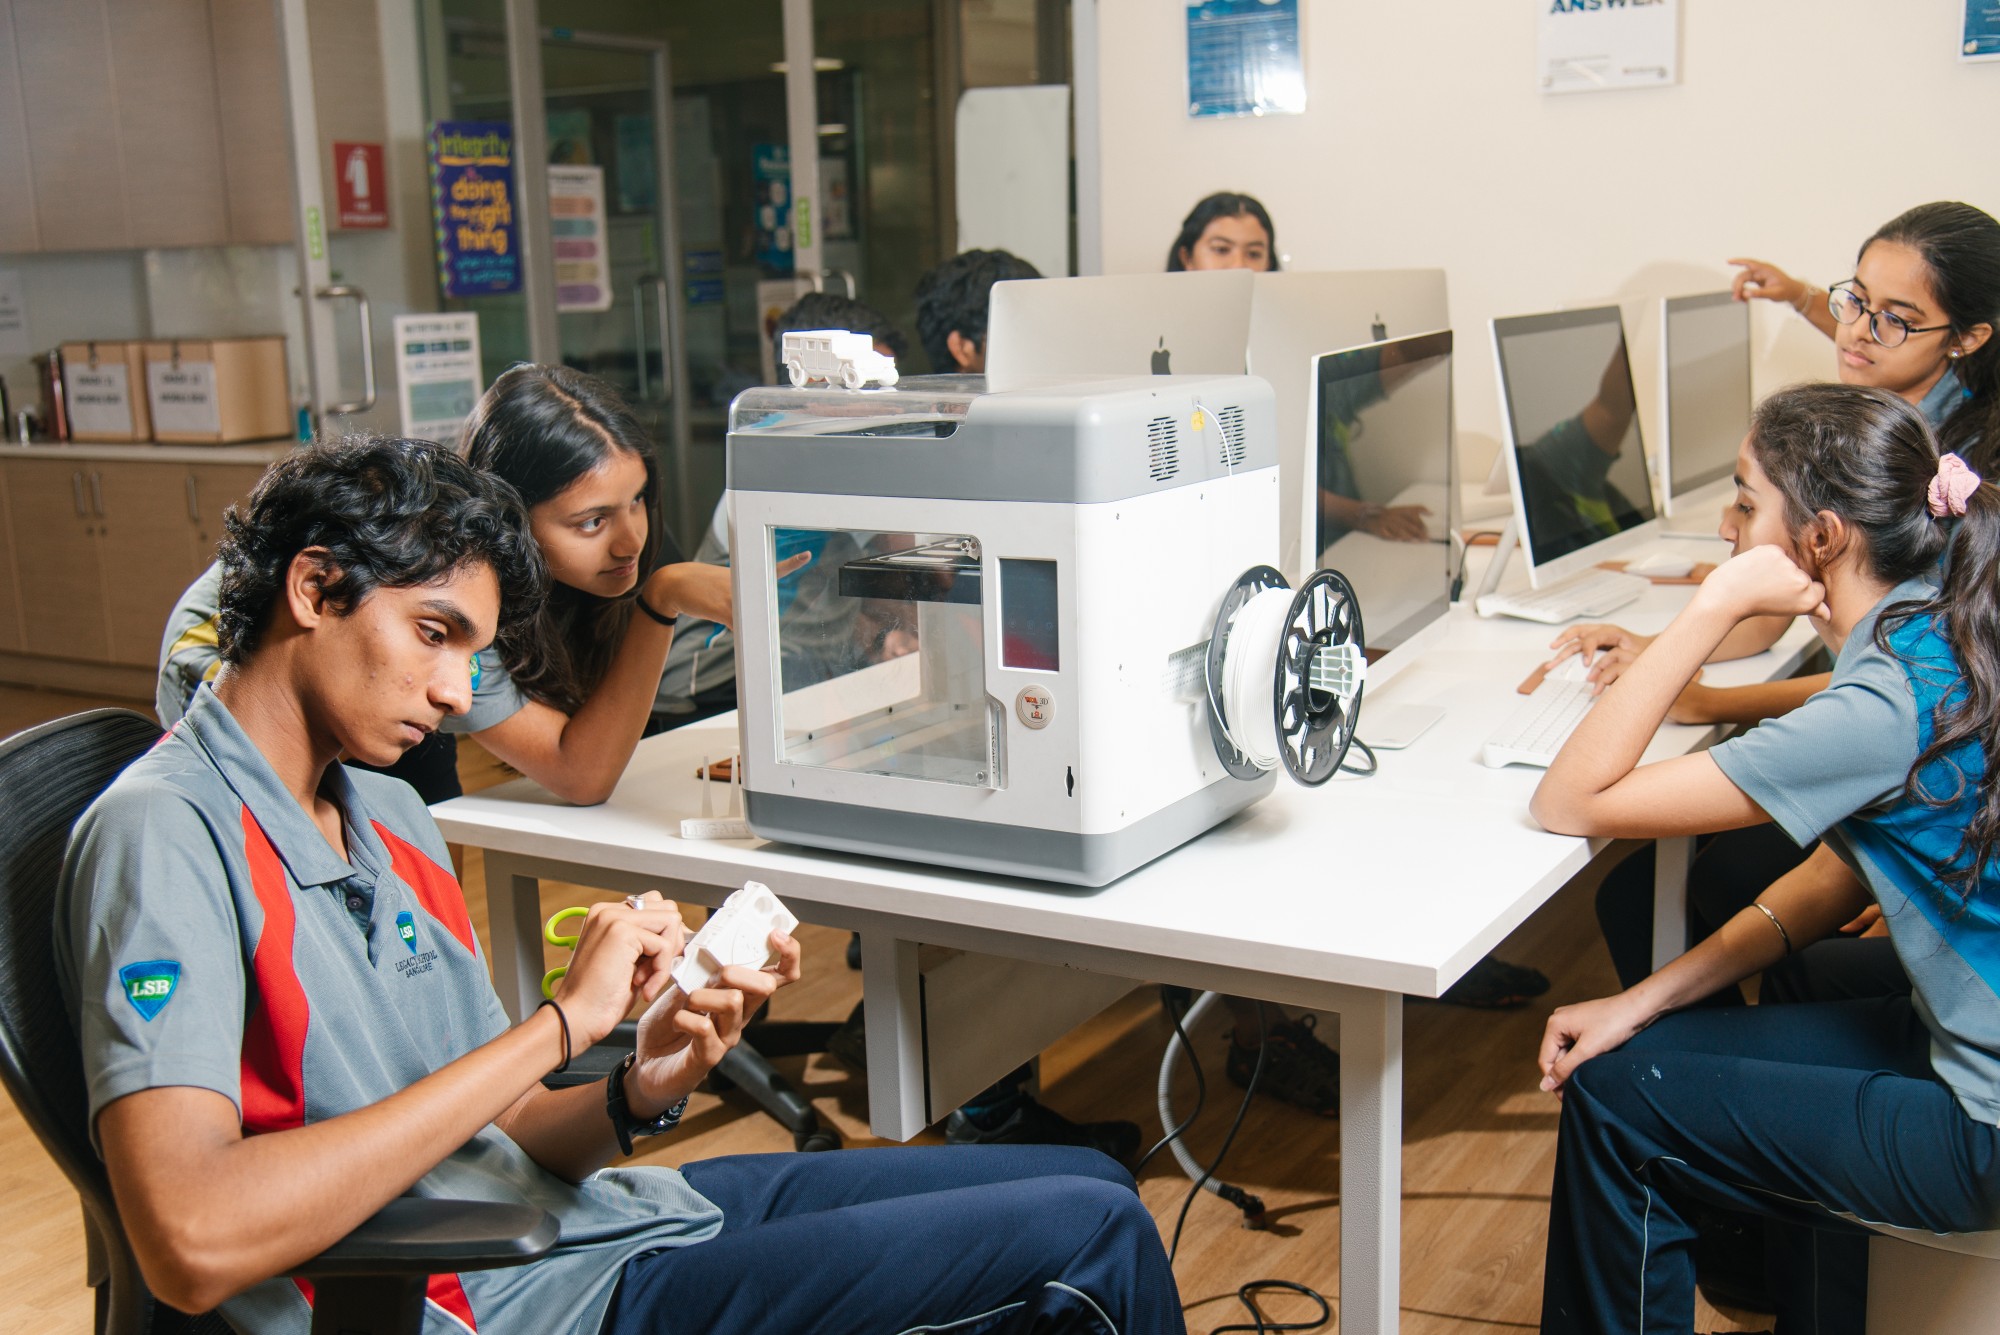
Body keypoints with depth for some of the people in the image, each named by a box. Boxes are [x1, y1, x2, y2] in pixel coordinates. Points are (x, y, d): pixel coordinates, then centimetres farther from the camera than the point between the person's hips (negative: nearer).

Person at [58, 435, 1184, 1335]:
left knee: (1088, 1187, 11)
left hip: (590, 1213, 9)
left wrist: (643, 1091, -13)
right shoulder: (164, 832, -15)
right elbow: (194, 1244, -30)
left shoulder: (385, 815, 12)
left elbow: (494, 1133, 10)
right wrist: (560, 1026, -26)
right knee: (1089, 1236, -10)